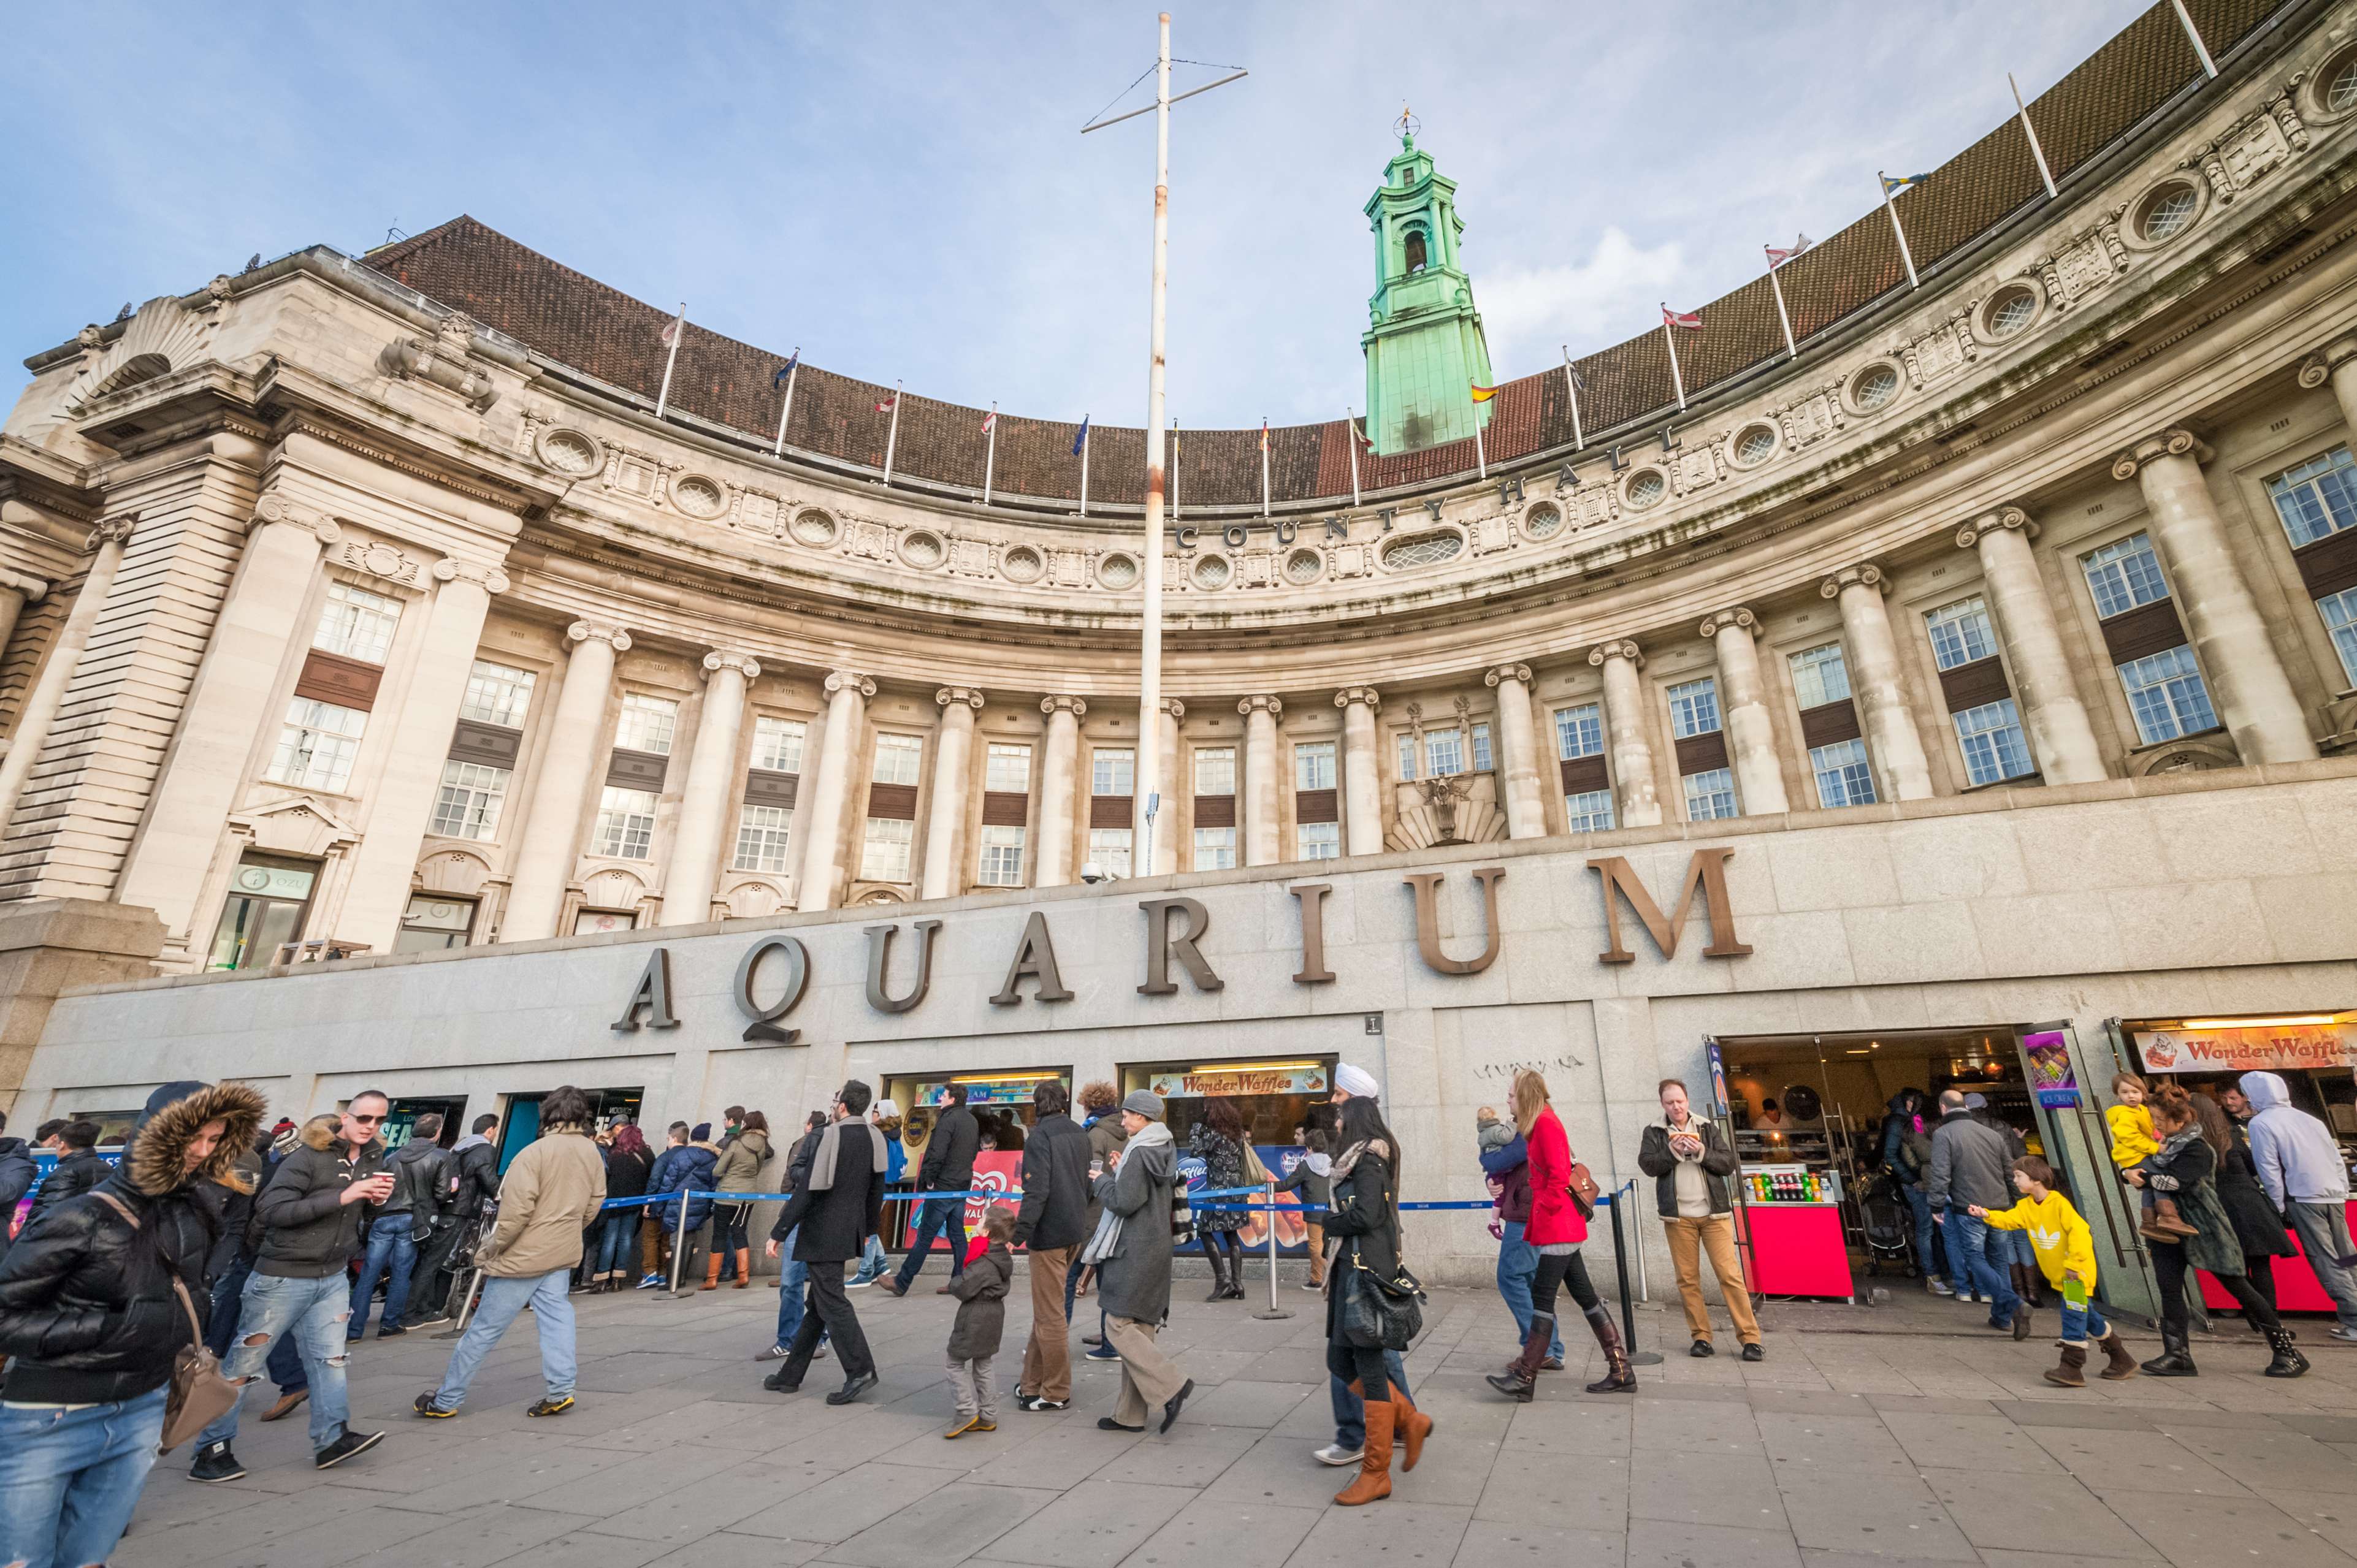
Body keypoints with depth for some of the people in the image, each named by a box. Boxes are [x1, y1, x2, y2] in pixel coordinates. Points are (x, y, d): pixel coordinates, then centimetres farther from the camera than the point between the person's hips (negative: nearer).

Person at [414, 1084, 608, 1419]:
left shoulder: (536, 1152, -17)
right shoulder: (592, 1152, 2)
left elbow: (516, 1210, -20)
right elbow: (594, 1204, 8)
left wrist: (490, 1250, -7)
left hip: (524, 1255, -5)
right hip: (563, 1255, 5)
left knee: (484, 1328, 8)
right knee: (556, 1322, 9)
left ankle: (446, 1401, 21)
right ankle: (560, 1390, 3)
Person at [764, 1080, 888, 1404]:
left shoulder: (827, 1138, -17)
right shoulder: (874, 1138, 3)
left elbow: (807, 1191, -18)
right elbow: (877, 1190, 10)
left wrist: (778, 1233, -10)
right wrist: (868, 1229, 22)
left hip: (823, 1233, -7)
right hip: (850, 1230, 7)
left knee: (832, 1303, -1)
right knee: (818, 1304, 16)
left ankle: (860, 1371, -3)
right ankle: (790, 1374, 26)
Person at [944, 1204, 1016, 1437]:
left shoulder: (984, 1265, -25)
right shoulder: (1004, 1258, 2)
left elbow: (963, 1290, -23)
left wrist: (953, 1283, -3)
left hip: (975, 1319, -9)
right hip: (995, 1315, 9)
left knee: (956, 1363, 6)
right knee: (982, 1366, 17)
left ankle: (968, 1411, 1)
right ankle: (988, 1416, 20)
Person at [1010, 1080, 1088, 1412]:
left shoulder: (1039, 1137, -16)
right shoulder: (1080, 1134, 7)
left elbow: (1036, 1192, -24)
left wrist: (1018, 1235, -24)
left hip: (1050, 1233, -8)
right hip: (1076, 1230, 8)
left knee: (1050, 1315, 4)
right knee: (1046, 1310, 18)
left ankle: (1056, 1392, 14)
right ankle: (1033, 1382, 27)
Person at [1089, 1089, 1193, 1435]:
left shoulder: (1138, 1153, -17)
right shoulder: (1162, 1150, 11)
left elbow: (1124, 1202, -20)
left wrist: (1102, 1180, -4)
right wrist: (1120, 1172, 10)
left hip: (1135, 1253, -9)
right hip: (1156, 1249, 9)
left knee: (1119, 1327, -3)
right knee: (1139, 1329, 12)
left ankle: (1170, 1384, -6)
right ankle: (1130, 1414, 17)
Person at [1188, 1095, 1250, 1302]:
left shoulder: (1213, 1133, -13)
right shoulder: (1236, 1131, 10)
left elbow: (1193, 1150, -11)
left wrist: (1197, 1127, -1)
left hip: (1220, 1191, -8)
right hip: (1236, 1190, 8)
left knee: (1205, 1231, 0)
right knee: (1231, 1235, 10)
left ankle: (1223, 1279, -5)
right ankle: (1237, 1284, 9)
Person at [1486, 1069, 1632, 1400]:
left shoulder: (1545, 1124, -14)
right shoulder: (1543, 1125, 15)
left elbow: (1559, 1175, -21)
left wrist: (1544, 1211, -14)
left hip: (1557, 1229, -10)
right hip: (1560, 1229, 10)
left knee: (1542, 1299, -7)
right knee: (1585, 1296, 12)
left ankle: (1524, 1379, -4)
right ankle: (1621, 1372, 19)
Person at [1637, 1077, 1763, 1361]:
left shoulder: (1708, 1128, 9)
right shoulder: (1654, 1133, 6)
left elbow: (1728, 1164, 2)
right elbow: (1647, 1164, -7)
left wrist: (1701, 1152, -12)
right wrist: (1673, 1151, -19)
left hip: (1714, 1213, 0)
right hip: (1678, 1216, 0)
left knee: (1730, 1274, -4)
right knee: (1687, 1279, 3)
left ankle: (1750, 1338, 2)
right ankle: (1701, 1337, 12)